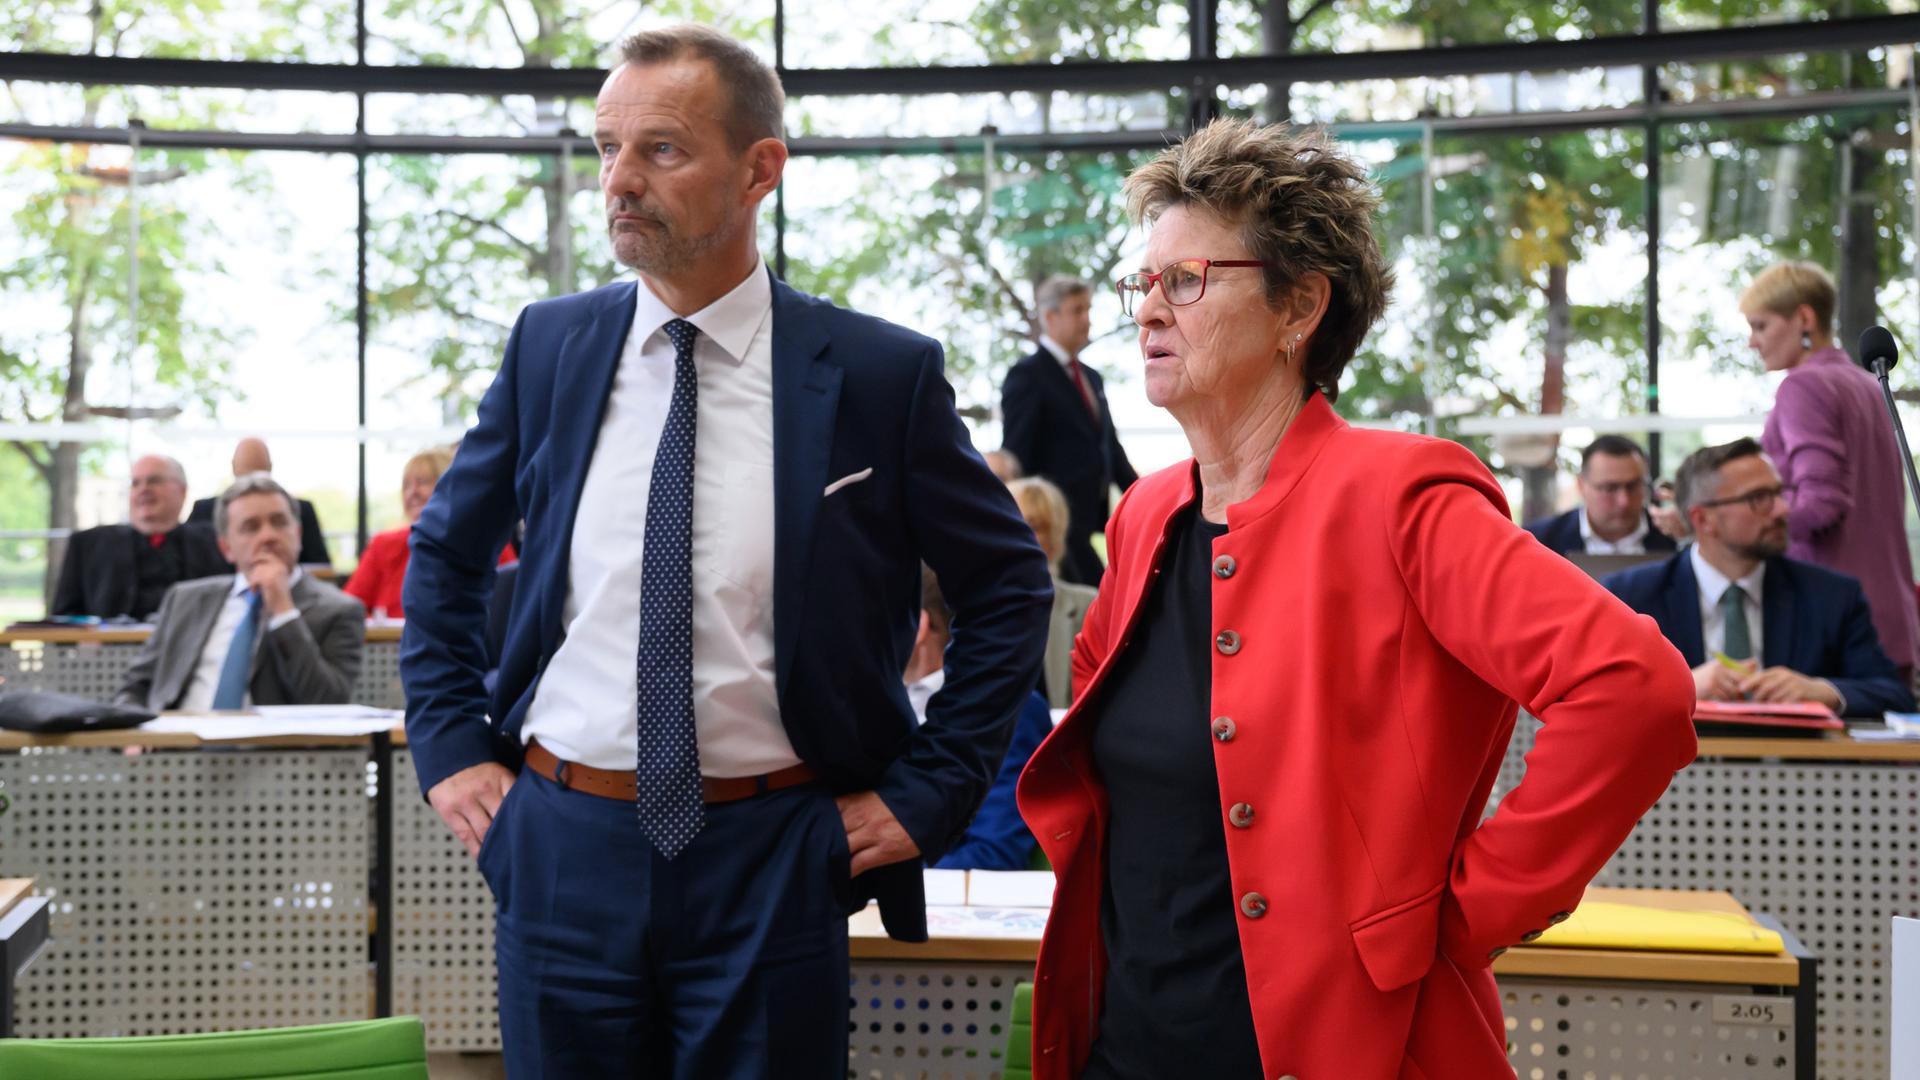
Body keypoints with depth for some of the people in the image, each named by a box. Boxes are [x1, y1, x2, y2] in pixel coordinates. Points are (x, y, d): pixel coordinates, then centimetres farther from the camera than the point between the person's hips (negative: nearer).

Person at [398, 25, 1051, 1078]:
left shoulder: (881, 372, -6)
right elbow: (444, 551, 16)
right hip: (562, 850, 3)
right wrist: (448, 749, 8)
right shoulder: (548, 345, 2)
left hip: (772, 862, -2)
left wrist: (925, 792, -2)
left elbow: (1009, 586, 3)